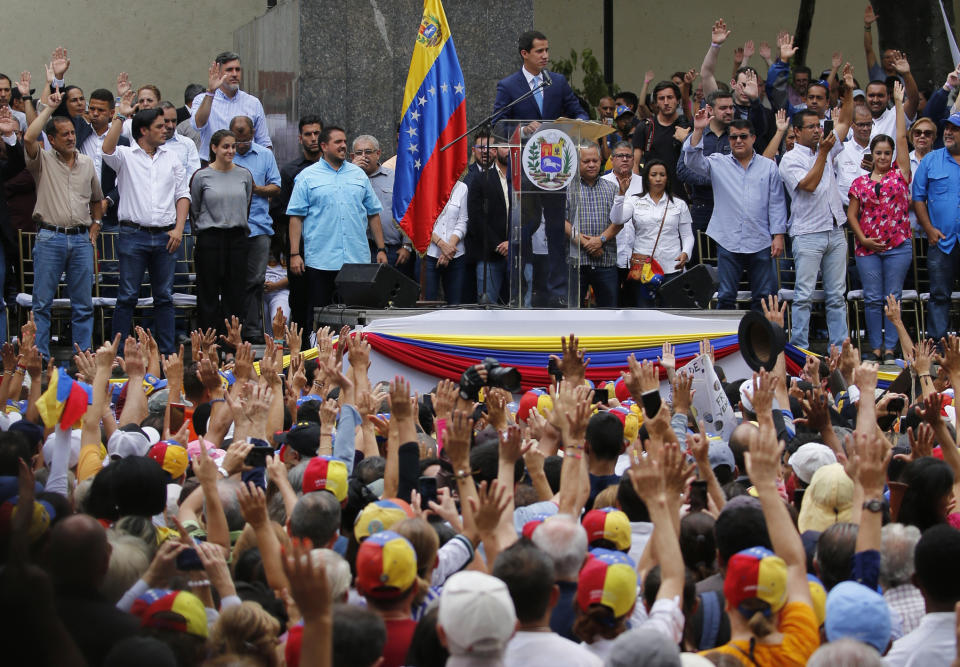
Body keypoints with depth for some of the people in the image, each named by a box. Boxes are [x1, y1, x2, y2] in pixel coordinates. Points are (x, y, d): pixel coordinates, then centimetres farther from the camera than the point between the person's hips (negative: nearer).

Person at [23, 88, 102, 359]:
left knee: (83, 303, 5)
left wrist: (95, 225, 11)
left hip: (81, 239, 3)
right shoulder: (43, 160, 1)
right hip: (49, 237, -3)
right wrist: (49, 108, -12)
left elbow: (97, 198, 26)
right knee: (42, 303, -2)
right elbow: (29, 138, -19)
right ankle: (40, 357, 2)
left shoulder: (87, 163, 14)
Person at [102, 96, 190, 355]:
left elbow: (183, 194, 13)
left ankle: (167, 353, 11)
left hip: (164, 236, 4)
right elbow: (107, 149, -21)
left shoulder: (171, 158, 13)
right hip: (134, 234, -4)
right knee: (128, 297, -3)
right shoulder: (125, 156, 1)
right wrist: (120, 116, -21)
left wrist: (178, 229, 1)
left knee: (164, 297, 7)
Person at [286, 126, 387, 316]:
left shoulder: (358, 174, 15)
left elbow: (373, 214, 17)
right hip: (320, 262, -3)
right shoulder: (307, 177, 4)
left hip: (357, 260, 3)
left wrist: (381, 250, 11)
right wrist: (294, 254, -8)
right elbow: (296, 217, 0)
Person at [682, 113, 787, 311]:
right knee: (725, 296, 1)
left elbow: (776, 204, 7)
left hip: (760, 243, 0)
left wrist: (778, 235, 0)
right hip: (728, 242, 0)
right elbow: (693, 161, -8)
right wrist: (698, 131, -18)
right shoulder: (718, 164, 8)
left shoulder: (769, 167, 9)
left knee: (763, 297, 4)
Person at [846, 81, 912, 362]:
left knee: (893, 297, 1)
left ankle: (890, 347, 4)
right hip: (868, 247, 1)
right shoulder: (860, 183, 8)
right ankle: (875, 347, 7)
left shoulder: (899, 174, 5)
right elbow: (851, 214, 9)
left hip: (898, 246, -1)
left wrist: (899, 103, 3)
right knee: (872, 299, 1)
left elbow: (902, 137, 2)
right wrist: (862, 238, -5)